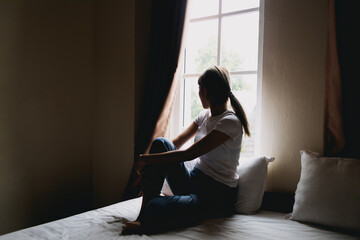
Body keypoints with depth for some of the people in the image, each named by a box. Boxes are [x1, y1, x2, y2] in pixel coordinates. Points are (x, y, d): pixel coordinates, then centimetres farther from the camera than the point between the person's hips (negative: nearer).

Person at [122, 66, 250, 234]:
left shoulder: (230, 122, -19)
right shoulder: (205, 115, 8)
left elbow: (189, 154, -25)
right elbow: (177, 143, 9)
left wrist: (147, 159, -18)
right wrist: (147, 165, -4)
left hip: (217, 195, -8)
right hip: (194, 182, 9)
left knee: (154, 209, -35)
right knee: (160, 143, -14)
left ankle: (145, 221, 2)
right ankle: (143, 215, -14)